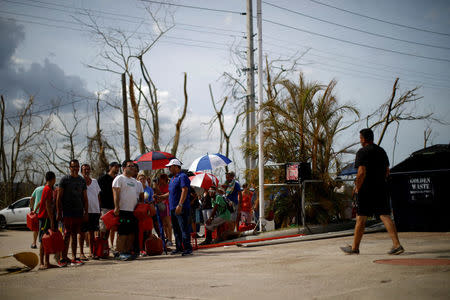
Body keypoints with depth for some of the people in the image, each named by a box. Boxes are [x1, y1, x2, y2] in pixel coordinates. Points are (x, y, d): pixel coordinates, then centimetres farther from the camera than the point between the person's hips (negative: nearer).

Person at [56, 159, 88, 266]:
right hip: (68, 212, -5)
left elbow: (85, 198, 17)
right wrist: (59, 213, -8)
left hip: (79, 213, 5)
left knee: (75, 235, 8)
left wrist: (86, 212, 10)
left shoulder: (82, 180, 15)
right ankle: (64, 257, -4)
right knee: (67, 234, -7)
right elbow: (59, 197, -2)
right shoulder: (65, 179, 0)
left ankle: (74, 257, 10)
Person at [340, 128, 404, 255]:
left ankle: (354, 247, 13)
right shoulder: (381, 151, 14)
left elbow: (362, 172, -19)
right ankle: (397, 245, -10)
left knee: (361, 218, 3)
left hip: (366, 190, -6)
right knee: (385, 216, 2)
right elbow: (387, 172, 18)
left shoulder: (362, 152, -10)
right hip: (381, 189, 6)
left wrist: (357, 188, -8)